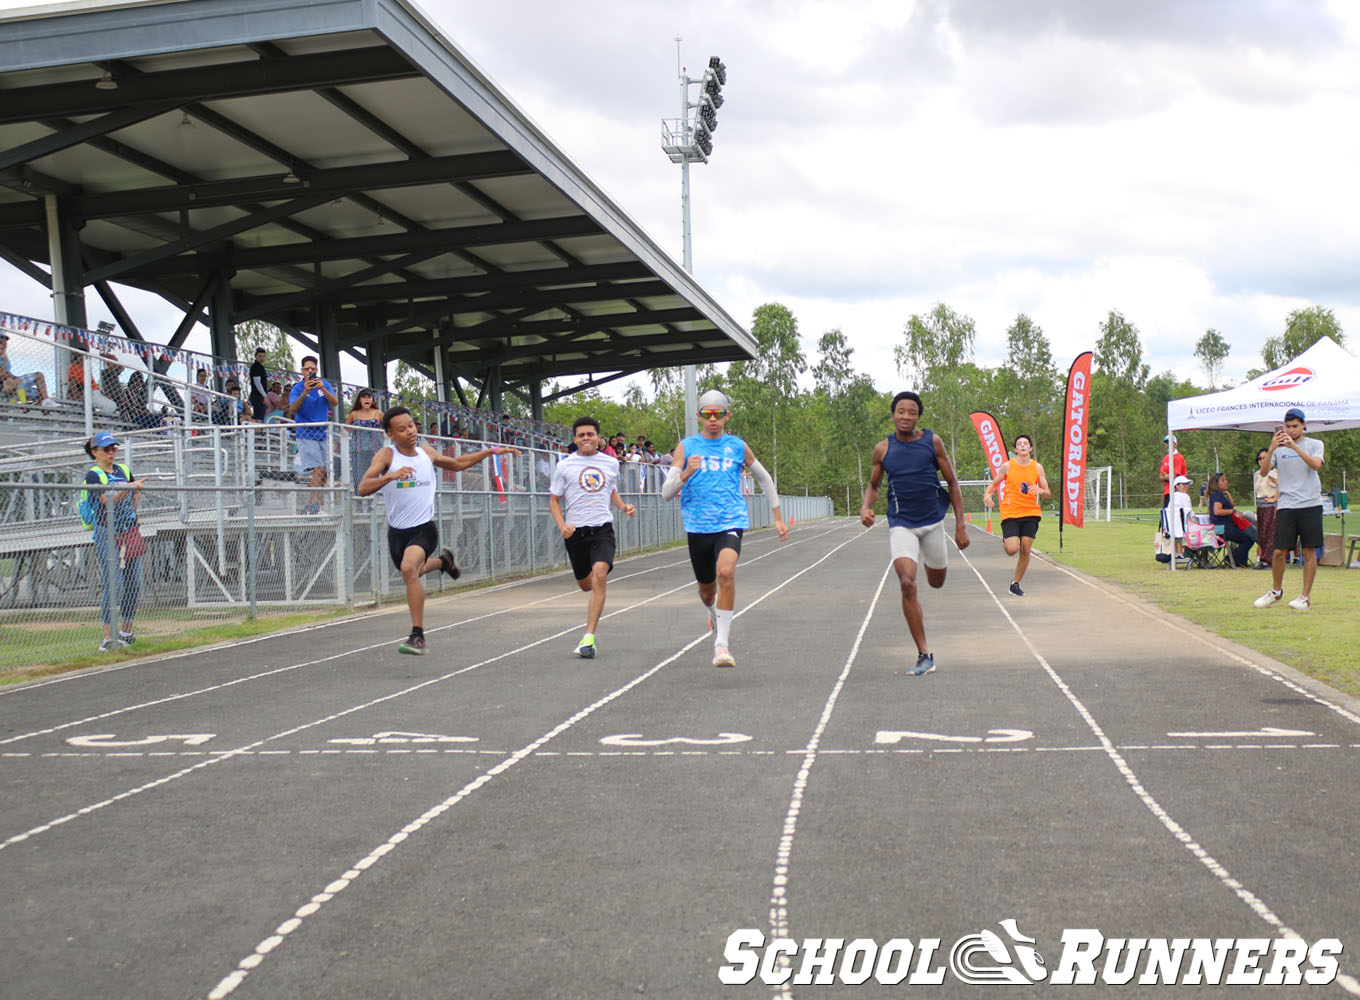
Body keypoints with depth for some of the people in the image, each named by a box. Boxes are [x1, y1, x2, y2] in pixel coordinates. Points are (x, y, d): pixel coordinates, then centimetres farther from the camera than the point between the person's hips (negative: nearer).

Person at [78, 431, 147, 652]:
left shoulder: (124, 470, 13)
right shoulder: (93, 475, -6)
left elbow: (135, 496, 27)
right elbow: (109, 500, -21)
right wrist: (128, 487, -34)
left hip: (131, 533, 6)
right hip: (107, 534, -6)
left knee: (134, 584, 6)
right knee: (113, 585, -13)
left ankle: (126, 633, 19)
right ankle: (108, 638, -12)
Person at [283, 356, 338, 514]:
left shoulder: (325, 384, 6)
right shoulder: (298, 388, -4)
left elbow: (335, 402, -9)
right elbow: (292, 409, -19)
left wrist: (323, 389, -26)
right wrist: (305, 392, -32)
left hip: (323, 434, 5)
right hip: (306, 434, -5)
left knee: (324, 474, 4)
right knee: (318, 469, -20)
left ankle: (309, 505, 11)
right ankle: (314, 503, -21)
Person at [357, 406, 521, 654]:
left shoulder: (427, 453, 2)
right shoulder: (387, 455, -10)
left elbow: (457, 463, 23)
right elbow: (363, 488, -23)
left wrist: (492, 451, 18)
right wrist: (390, 476, -40)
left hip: (424, 528, -1)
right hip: (397, 530, 1)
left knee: (409, 568, -28)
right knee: (412, 573, 23)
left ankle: (418, 636, -24)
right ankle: (442, 561, 57)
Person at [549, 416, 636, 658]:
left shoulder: (611, 463, 9)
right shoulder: (564, 466, 2)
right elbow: (554, 499, 7)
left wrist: (623, 506, 8)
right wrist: (562, 526, -8)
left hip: (602, 529, 0)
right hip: (576, 532, 0)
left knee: (599, 576, -21)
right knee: (584, 583, 12)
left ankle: (588, 638, -21)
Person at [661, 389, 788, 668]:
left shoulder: (737, 446, 6)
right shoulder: (687, 447, 2)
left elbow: (764, 478, 22)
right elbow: (666, 493, -5)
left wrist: (778, 517, 23)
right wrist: (686, 473, -24)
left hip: (731, 522, -1)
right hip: (698, 527, 1)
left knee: (726, 572, -29)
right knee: (706, 591, 15)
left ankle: (722, 643, -23)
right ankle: (716, 617, 52)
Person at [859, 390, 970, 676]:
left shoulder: (932, 441, -3)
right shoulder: (883, 449, 0)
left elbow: (952, 483, 3)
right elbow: (873, 486, 13)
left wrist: (960, 525, -2)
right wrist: (866, 508, -9)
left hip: (932, 520, 1)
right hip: (901, 524, -1)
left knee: (937, 583, 15)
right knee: (907, 584, -18)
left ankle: (931, 560, 56)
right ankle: (924, 655, -12)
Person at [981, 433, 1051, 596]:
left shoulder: (1037, 467, 5)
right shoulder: (1007, 466, 0)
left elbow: (1048, 494, 8)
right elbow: (993, 484, 10)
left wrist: (1041, 491, -15)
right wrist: (987, 496, -11)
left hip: (1031, 514, 2)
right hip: (1010, 513, -2)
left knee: (1025, 551, -2)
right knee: (1012, 550, -14)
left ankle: (1015, 583, 14)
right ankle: (1005, 539, 22)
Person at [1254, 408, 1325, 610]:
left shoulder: (1315, 444, 5)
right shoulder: (1279, 448, 9)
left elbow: (1316, 464, -14)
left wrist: (1294, 446, -22)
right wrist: (1271, 449, -18)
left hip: (1311, 504, -1)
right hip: (1286, 505, 1)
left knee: (1309, 551, 0)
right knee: (1279, 551, -1)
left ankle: (1306, 596, 7)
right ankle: (1276, 591, 18)